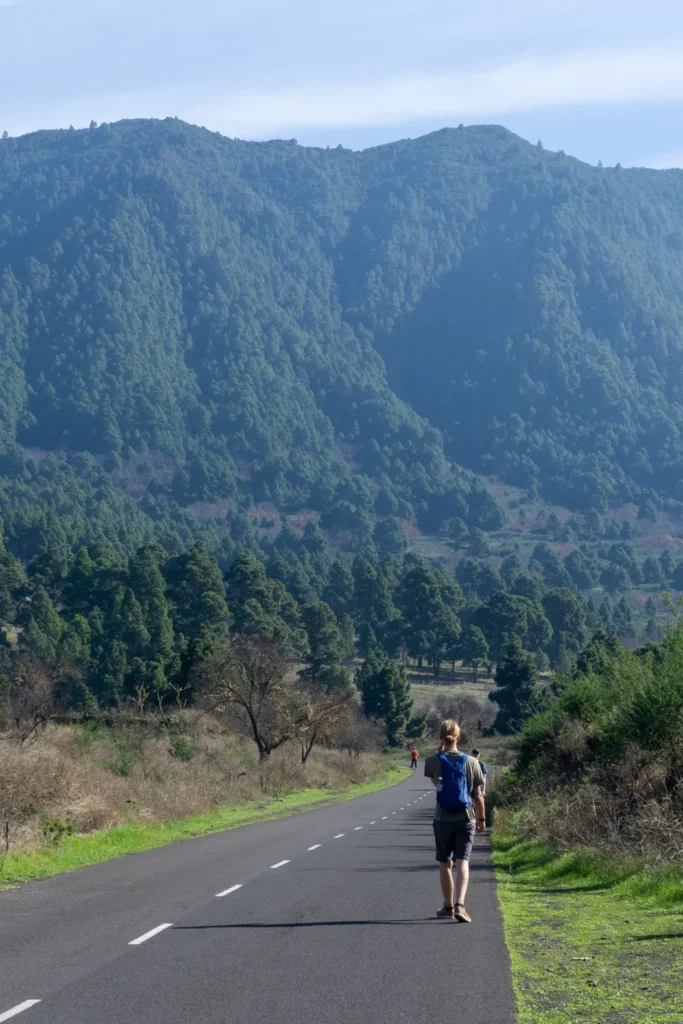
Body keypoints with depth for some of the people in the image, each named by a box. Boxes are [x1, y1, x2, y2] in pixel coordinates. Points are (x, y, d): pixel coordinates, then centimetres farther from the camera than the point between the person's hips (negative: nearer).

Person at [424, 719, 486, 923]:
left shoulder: (433, 762, -5)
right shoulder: (471, 762, -4)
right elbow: (478, 795, -1)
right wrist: (482, 819, 10)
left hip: (442, 820, 1)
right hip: (466, 819, 0)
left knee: (445, 863, 14)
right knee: (462, 863, -5)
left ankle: (448, 906, 26)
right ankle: (459, 905, -22)